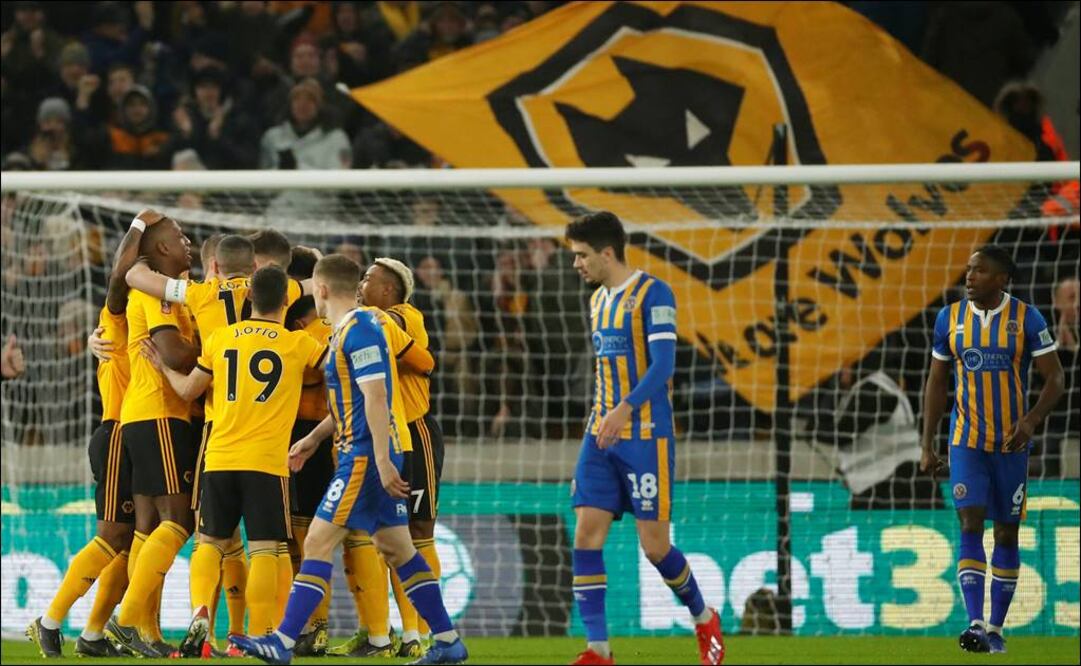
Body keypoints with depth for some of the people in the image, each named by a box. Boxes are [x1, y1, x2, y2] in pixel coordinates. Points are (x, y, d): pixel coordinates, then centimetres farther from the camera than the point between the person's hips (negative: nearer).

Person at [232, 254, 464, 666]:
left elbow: (375, 397, -21)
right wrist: (313, 439, 30)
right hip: (363, 451, 10)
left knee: (317, 543, -9)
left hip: (365, 454, -10)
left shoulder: (358, 331, -16)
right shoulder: (350, 330, 16)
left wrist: (382, 461, -25)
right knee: (396, 548, 11)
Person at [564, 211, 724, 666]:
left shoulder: (653, 294, -10)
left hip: (646, 437, -7)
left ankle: (705, 620, 23)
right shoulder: (599, 300, 14)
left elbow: (662, 364, -19)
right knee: (587, 537, -5)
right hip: (602, 438, 7)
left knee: (654, 545, -3)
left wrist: (625, 409, -31)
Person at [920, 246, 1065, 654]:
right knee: (971, 526, -14)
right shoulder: (950, 318, 1)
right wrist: (928, 446, 5)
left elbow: (1055, 379, -6)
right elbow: (936, 383, 9)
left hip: (1011, 444, -1)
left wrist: (1032, 420, -25)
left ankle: (996, 628, 18)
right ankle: (975, 625, -22)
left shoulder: (1025, 318, -7)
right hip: (967, 442, 1)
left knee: (1006, 533, 7)